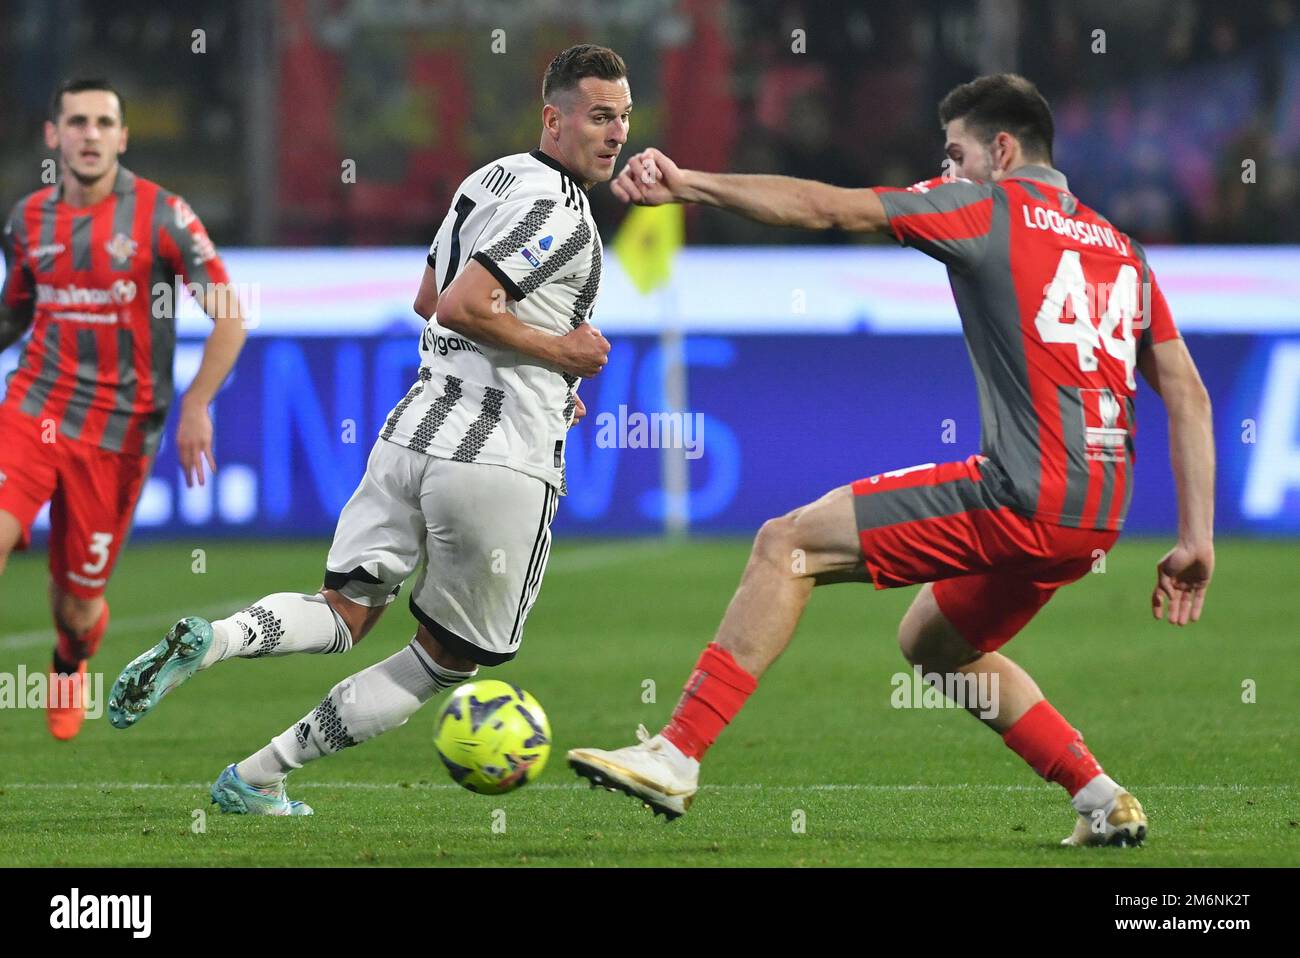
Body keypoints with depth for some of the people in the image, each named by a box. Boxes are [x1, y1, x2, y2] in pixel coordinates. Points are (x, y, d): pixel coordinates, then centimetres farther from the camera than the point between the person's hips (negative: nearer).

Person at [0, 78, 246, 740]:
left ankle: (70, 672, 41)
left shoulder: (161, 215, -6)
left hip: (119, 431, -2)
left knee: (79, 599, 6)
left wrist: (196, 405, -13)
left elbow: (228, 316, -4)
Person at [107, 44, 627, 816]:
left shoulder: (490, 179, 16)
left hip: (414, 428, 8)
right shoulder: (560, 210, -13)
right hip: (502, 461, -8)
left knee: (344, 614, 14)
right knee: (449, 661, 9)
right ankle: (257, 779, 6)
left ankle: (210, 641, -18)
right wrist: (556, 352, -10)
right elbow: (463, 306, -23)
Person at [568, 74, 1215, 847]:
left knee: (788, 544, -5)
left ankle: (678, 755, -12)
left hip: (1024, 493, -8)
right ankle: (1104, 803, 23)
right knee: (934, 642, 28)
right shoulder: (1120, 248, 22)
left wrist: (687, 184, -2)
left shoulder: (988, 207, 2)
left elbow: (825, 207, -4)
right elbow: (1187, 393, 16)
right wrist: (1197, 538, 14)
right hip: (1100, 514, 8)